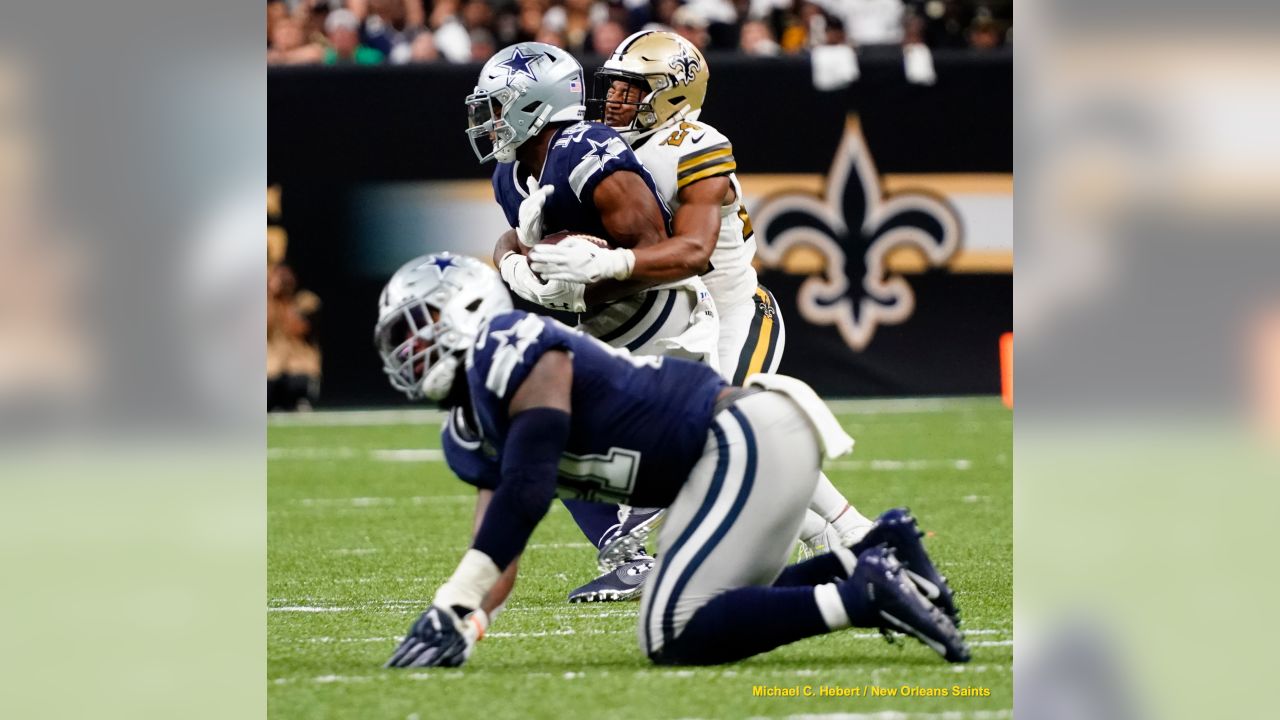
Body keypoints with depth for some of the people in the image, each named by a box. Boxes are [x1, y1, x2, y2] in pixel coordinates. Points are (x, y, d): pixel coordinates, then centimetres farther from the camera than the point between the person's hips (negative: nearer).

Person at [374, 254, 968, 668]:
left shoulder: (509, 351, -9)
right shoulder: (480, 422, 21)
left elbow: (525, 494, -20)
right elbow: (497, 559, 20)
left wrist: (450, 610, -20)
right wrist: (457, 627, 3)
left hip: (751, 439, -10)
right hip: (745, 441, 10)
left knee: (672, 637, -14)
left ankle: (861, 597, -15)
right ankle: (875, 556, 13)